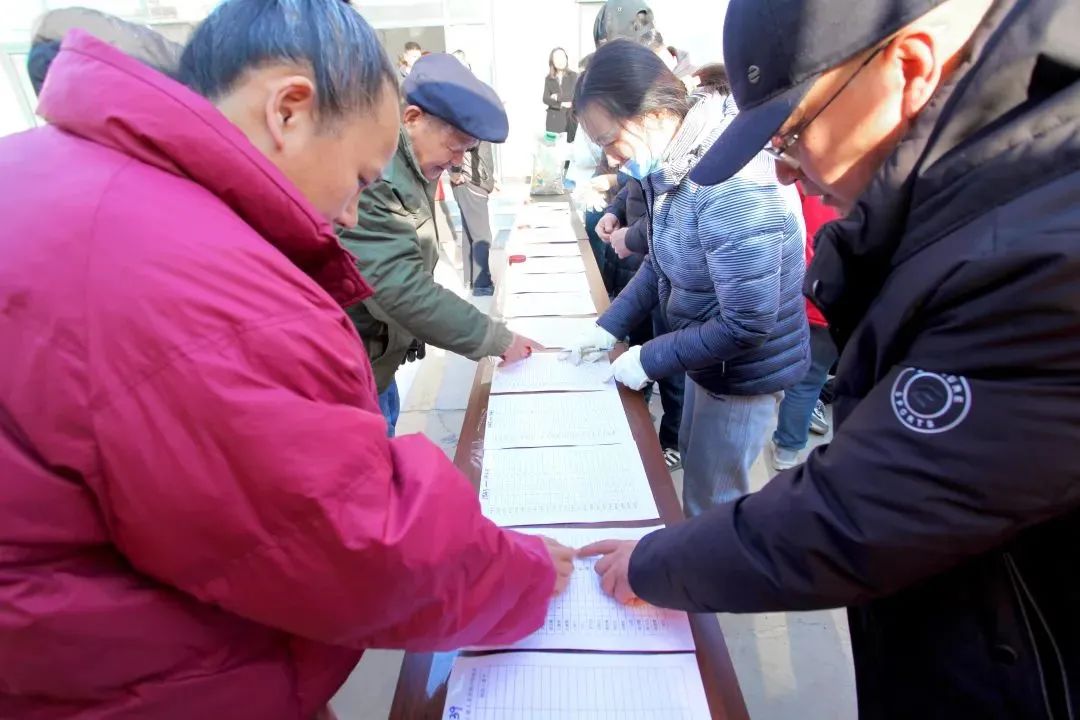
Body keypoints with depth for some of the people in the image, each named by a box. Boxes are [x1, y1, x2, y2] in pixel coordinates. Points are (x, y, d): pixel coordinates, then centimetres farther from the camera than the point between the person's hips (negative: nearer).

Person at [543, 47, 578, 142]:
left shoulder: (573, 76, 3)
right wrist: (561, 104, -12)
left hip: (570, 117, -1)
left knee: (570, 142, -3)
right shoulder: (548, 78, 7)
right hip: (554, 117, 1)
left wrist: (558, 97, -6)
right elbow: (546, 99, 0)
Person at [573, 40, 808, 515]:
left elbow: (748, 324, -30)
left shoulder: (732, 188, -32)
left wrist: (648, 360, -22)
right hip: (709, 358, 9)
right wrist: (610, 326, 2)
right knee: (693, 470, 27)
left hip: (746, 372, -9)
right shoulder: (670, 165, -2)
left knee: (711, 505, 9)